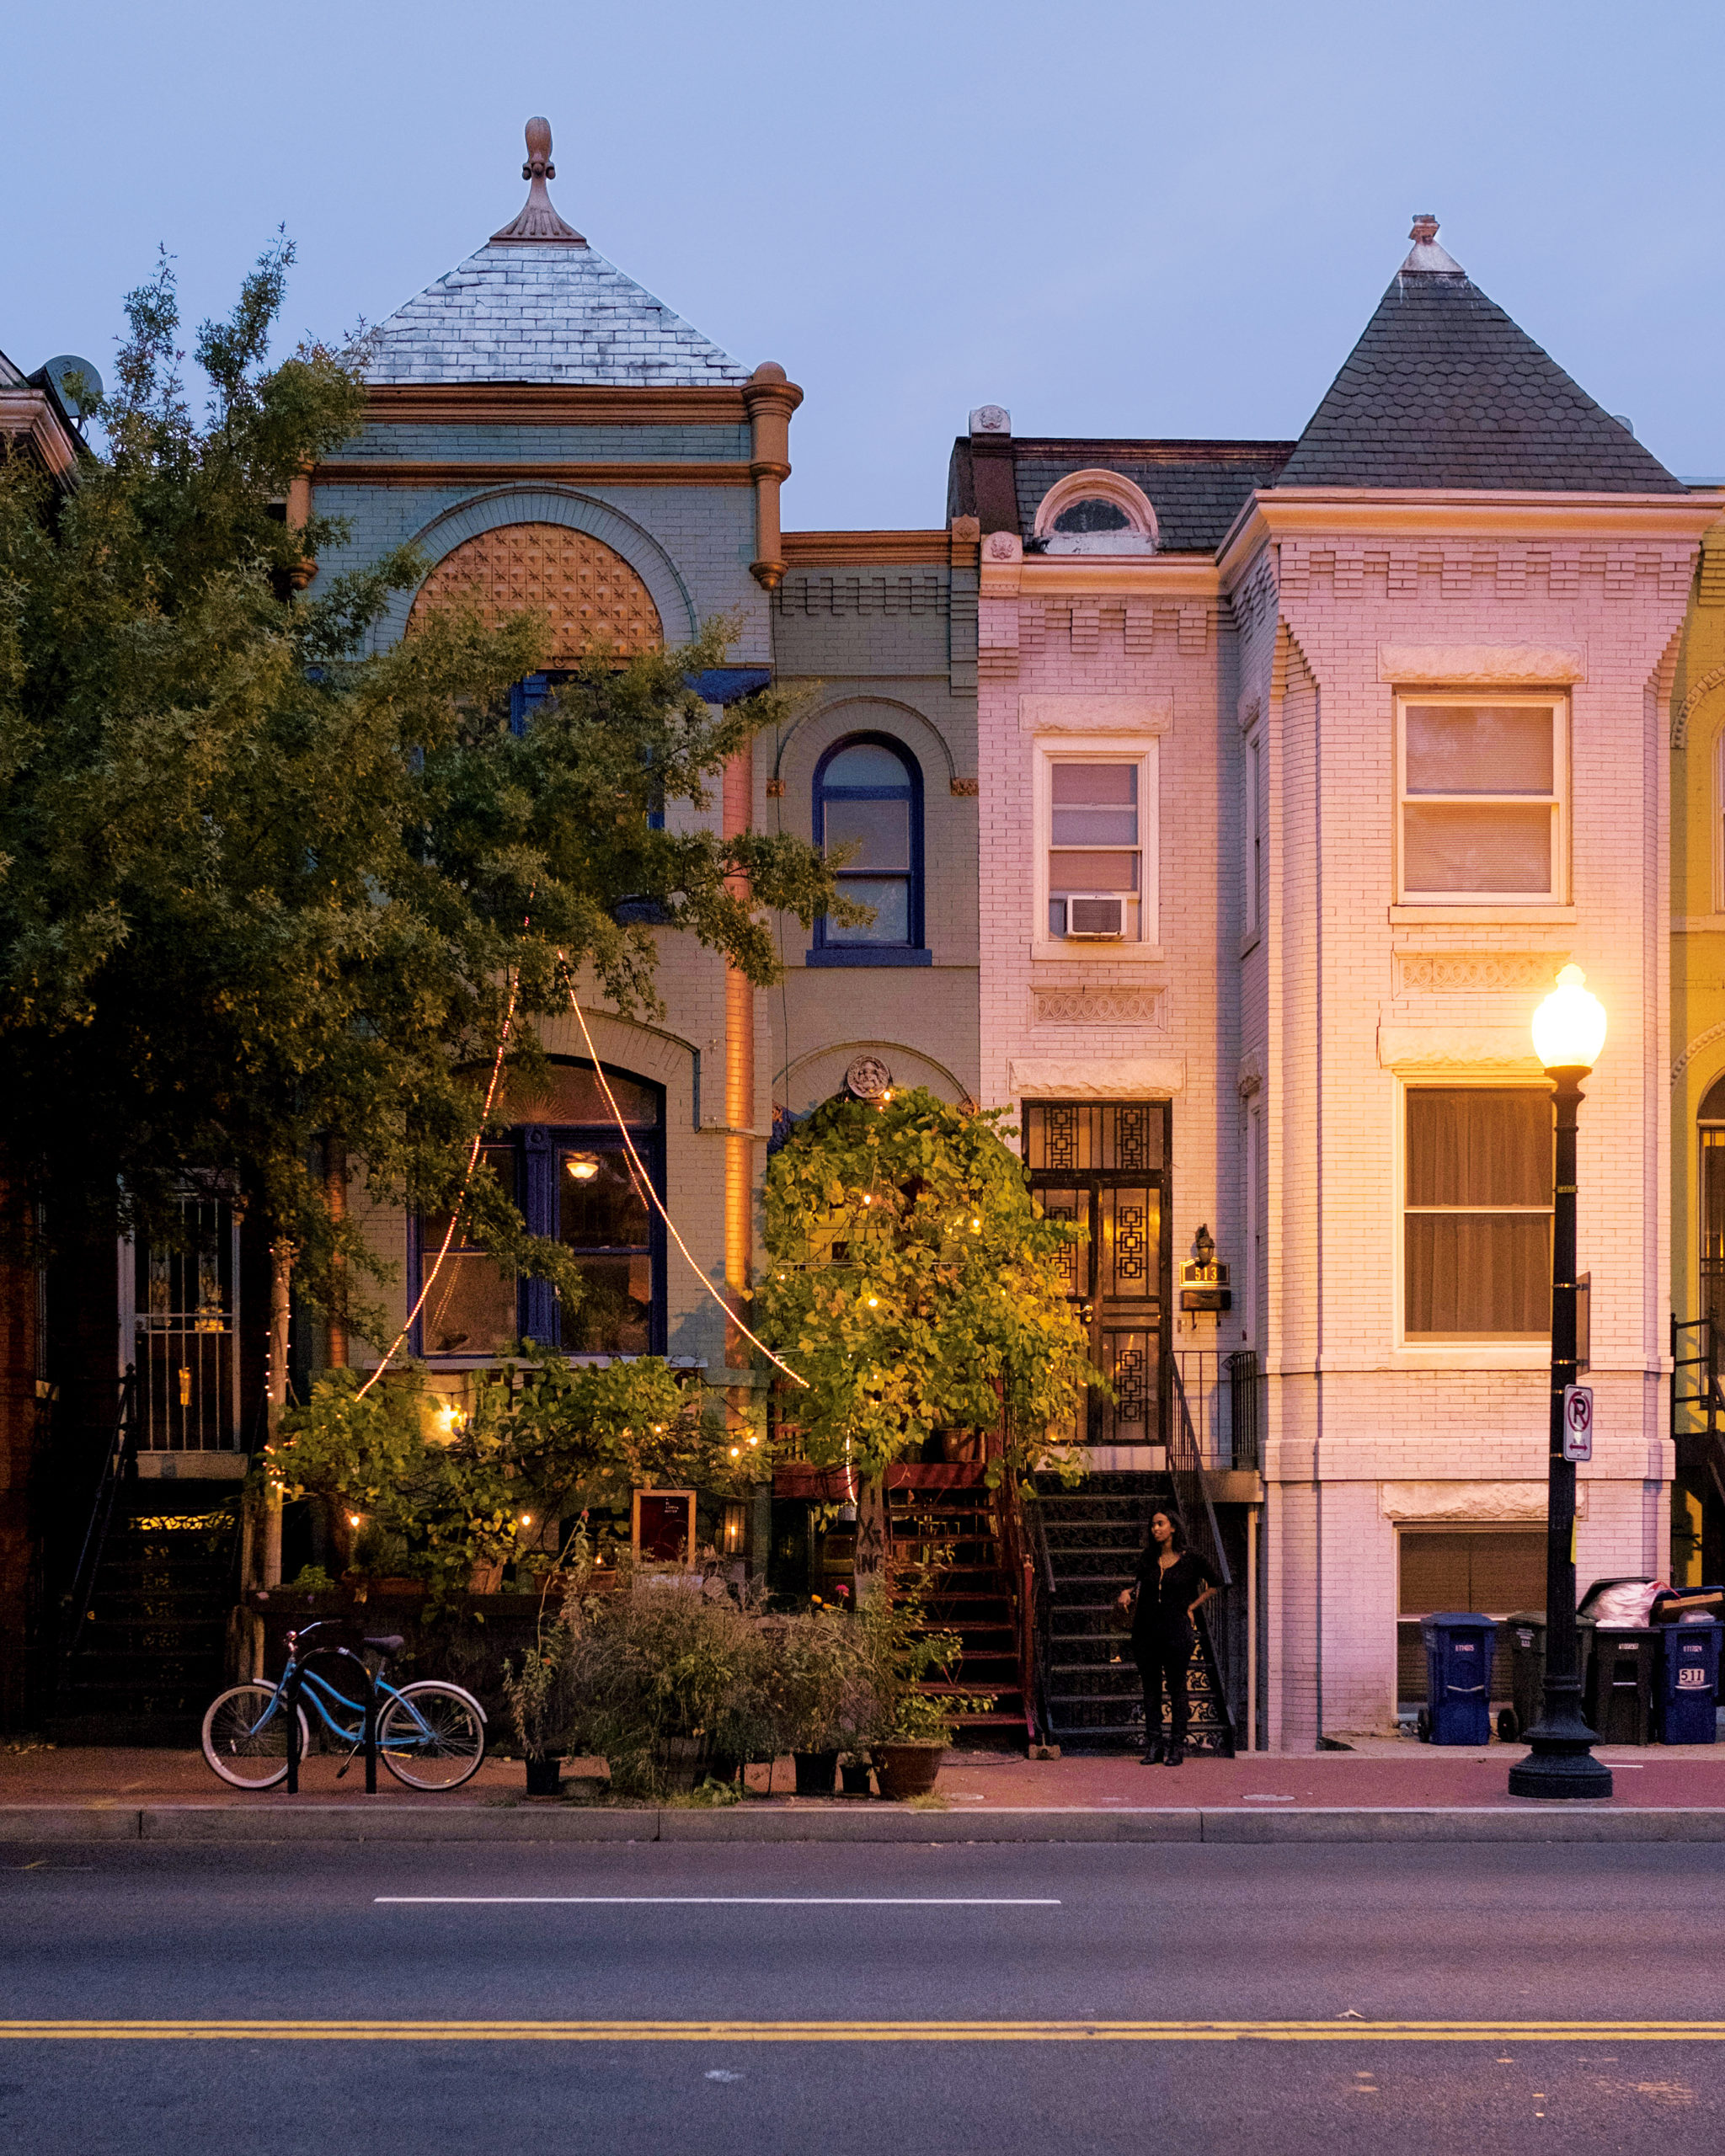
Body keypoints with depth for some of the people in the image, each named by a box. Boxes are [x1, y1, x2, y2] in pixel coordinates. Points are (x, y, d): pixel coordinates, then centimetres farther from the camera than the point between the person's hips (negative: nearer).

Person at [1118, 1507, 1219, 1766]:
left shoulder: (1189, 1559, 0)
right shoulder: (1148, 1559, 9)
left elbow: (1212, 1586, 11)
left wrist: (1191, 1608, 4)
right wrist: (1128, 1594, -1)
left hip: (1176, 1629, -3)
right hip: (1147, 1629, 4)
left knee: (1177, 1689, -2)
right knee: (1151, 1689, 5)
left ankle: (1177, 1747, 3)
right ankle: (1154, 1746, 10)